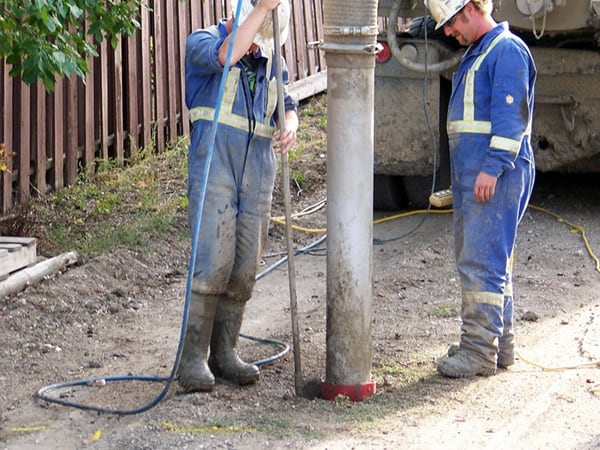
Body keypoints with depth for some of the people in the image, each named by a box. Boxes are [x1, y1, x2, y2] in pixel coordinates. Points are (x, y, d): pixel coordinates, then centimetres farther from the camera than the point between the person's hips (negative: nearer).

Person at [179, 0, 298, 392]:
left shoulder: (271, 56, 16)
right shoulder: (202, 42, -1)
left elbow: (287, 101, 13)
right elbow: (225, 55, -23)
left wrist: (290, 125, -10)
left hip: (259, 170, 6)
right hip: (214, 166, -5)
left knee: (245, 268, 4)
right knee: (213, 263, -14)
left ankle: (224, 352, 14)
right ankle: (193, 357, -8)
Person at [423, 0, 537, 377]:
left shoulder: (507, 50, -11)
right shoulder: (476, 53, 21)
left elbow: (511, 115, -19)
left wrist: (492, 168, -24)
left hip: (496, 174, -11)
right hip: (471, 172, 11)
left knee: (482, 261, -12)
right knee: (484, 259, 14)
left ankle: (480, 352, -11)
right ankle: (500, 343, 21)